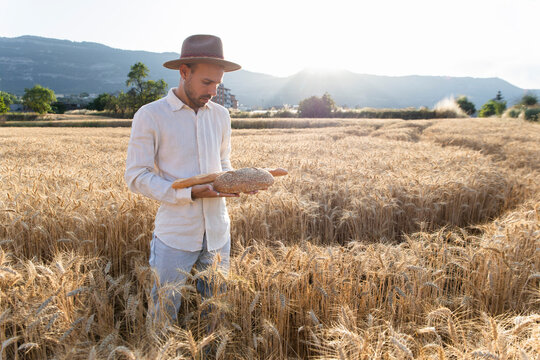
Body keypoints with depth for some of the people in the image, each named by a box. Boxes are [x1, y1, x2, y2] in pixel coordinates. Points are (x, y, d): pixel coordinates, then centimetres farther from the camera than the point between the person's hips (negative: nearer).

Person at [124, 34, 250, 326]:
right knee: (164, 315, 10)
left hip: (218, 234, 5)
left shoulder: (221, 116, 8)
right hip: (175, 236, -4)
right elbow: (136, 177, -9)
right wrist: (190, 194, -20)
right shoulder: (150, 116, -7)